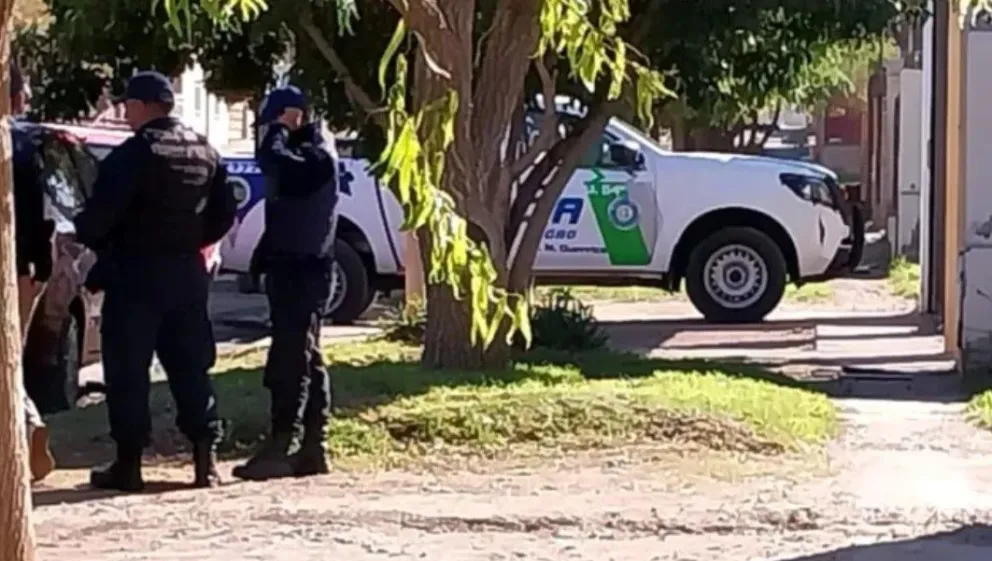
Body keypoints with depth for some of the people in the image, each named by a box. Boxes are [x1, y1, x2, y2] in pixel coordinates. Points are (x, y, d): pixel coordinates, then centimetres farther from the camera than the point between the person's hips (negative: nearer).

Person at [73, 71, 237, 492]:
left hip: (136, 272, -6)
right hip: (186, 272, 6)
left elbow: (102, 211, -18)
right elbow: (224, 214, 12)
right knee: (190, 366, 11)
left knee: (127, 369, 0)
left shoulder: (134, 153, -14)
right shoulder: (205, 153, 9)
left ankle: (128, 463, 1)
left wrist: (86, 236, 2)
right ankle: (205, 457, 6)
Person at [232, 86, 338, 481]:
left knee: (290, 360, -13)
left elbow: (276, 165, -30)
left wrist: (277, 131, -15)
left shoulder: (317, 155, -13)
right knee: (304, 360, 10)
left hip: (303, 268, -10)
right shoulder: (299, 153, 19)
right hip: (291, 265, 10)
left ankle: (281, 448, -15)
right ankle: (311, 448, 12)